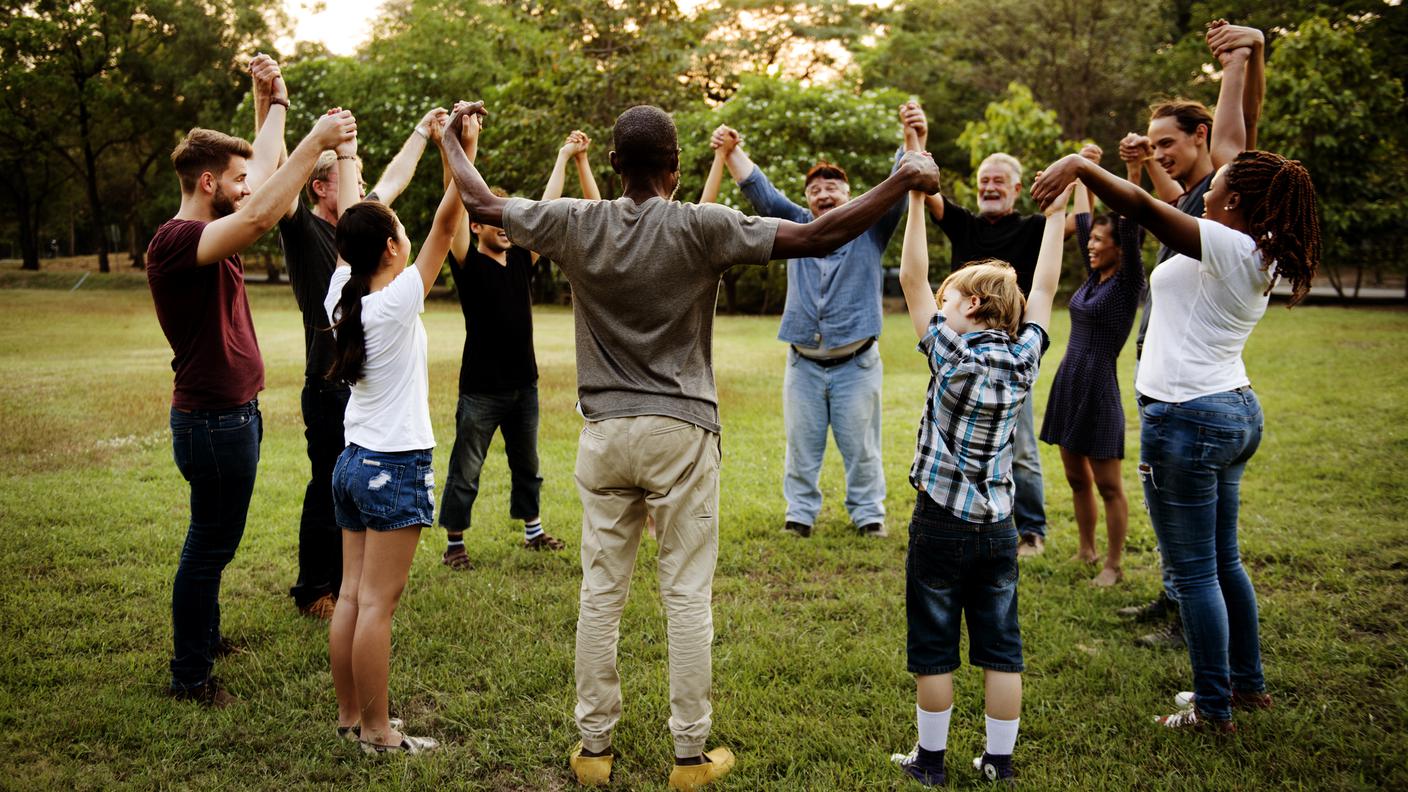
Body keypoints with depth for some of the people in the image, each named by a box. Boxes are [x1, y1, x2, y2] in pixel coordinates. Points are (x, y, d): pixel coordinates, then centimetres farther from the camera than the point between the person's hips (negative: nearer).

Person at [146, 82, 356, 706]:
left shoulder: (210, 234, 8)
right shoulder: (175, 241, -20)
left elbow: (264, 171, 21)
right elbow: (260, 217, -37)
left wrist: (278, 104, 24)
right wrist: (315, 142, -37)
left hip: (231, 413, 10)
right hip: (213, 420, -10)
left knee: (215, 538, 21)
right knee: (210, 544, 0)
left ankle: (204, 637, 36)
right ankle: (189, 674, 12)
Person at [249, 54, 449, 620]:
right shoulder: (303, 229, -7)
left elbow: (394, 179, 26)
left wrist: (423, 134, 36)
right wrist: (269, 104, -37)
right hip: (331, 385, -7)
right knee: (329, 489, 1)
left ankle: (348, 579, 27)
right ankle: (313, 591, 14)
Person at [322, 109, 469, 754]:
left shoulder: (341, 295, 2)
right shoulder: (397, 303, -16)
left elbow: (349, 228, 15)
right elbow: (445, 225, -17)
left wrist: (342, 156, 21)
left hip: (353, 460, 8)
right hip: (395, 466, -8)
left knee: (352, 595, 12)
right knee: (377, 604, -2)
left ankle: (349, 715, 22)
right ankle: (377, 730, 6)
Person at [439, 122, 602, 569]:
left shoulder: (521, 260, 6)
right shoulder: (468, 265, -9)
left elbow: (547, 206, 9)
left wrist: (567, 158, 10)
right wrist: (467, 146, -30)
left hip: (523, 383, 6)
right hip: (481, 389, -6)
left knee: (527, 465, 19)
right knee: (466, 472, 3)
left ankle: (533, 531, 33)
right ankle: (454, 544, 15)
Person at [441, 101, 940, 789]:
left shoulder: (577, 225, -1)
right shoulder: (700, 228, -10)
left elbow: (481, 203, 11)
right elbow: (816, 237, -13)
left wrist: (450, 136, 30)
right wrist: (901, 183, -3)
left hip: (604, 434, 3)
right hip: (681, 435, -3)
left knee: (601, 593, 10)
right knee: (687, 596, 5)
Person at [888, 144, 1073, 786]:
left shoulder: (951, 354, -13)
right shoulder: (1023, 360, -1)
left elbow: (912, 280, -13)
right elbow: (1042, 289, 9)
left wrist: (915, 200, -13)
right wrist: (1055, 216, 15)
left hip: (940, 525, -4)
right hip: (998, 528, 4)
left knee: (934, 649, 6)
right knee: (1001, 649, 10)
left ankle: (930, 759, 15)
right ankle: (999, 762, 18)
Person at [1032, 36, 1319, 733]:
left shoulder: (1226, 247, -16)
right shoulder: (1261, 252, 7)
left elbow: (1141, 206, -31)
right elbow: (1231, 146, 16)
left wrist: (1078, 165, -33)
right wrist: (1236, 68, 23)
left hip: (1186, 416, -10)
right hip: (1235, 412, 10)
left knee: (1193, 571, 0)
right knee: (1223, 560, 21)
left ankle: (1213, 708, 9)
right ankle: (1248, 682, 33)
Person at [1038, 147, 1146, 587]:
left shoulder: (1128, 283, -8)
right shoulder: (1094, 277, 10)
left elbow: (1130, 228, -21)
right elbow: (1081, 217, 19)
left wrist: (1133, 168, -32)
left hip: (1099, 388, -8)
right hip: (1067, 384, 8)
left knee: (1108, 485, 0)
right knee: (1076, 478, 15)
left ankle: (1113, 566, 9)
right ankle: (1086, 552, 28)